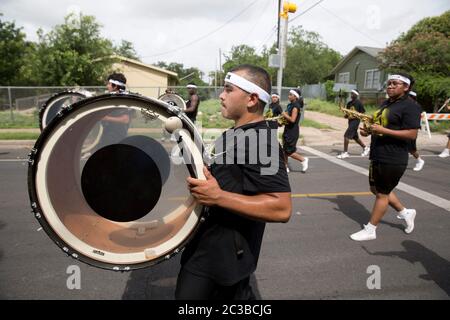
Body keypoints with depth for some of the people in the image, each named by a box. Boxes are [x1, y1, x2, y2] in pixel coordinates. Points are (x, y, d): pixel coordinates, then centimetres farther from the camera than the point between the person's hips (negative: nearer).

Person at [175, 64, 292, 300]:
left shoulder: (260, 141, -25)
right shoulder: (240, 133, 8)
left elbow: (282, 208, -31)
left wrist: (218, 196, -32)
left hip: (221, 253, -9)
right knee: (236, 295, 26)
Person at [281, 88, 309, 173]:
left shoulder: (296, 106, -16)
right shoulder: (289, 105, 11)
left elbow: (292, 119, -27)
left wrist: (285, 115, -14)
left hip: (293, 131, -9)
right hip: (287, 130, 9)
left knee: (289, 151, -5)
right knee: (285, 150, 11)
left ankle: (303, 159, 13)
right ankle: (285, 167, 20)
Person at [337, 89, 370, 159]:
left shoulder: (359, 103, -8)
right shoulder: (349, 103, 12)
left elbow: (363, 113, -7)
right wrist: (346, 115, -3)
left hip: (355, 121, -8)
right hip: (350, 121, 8)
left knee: (346, 135, -15)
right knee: (355, 137, 17)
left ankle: (345, 153, -8)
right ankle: (365, 148, 37)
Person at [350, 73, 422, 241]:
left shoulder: (410, 106, -13)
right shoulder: (386, 103, 14)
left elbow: (412, 134, -20)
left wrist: (383, 131, -26)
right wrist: (368, 130, 5)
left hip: (393, 160, -10)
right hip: (377, 156, 10)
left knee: (382, 194, 2)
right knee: (376, 189, 19)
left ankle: (370, 230, 15)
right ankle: (405, 213, 38)